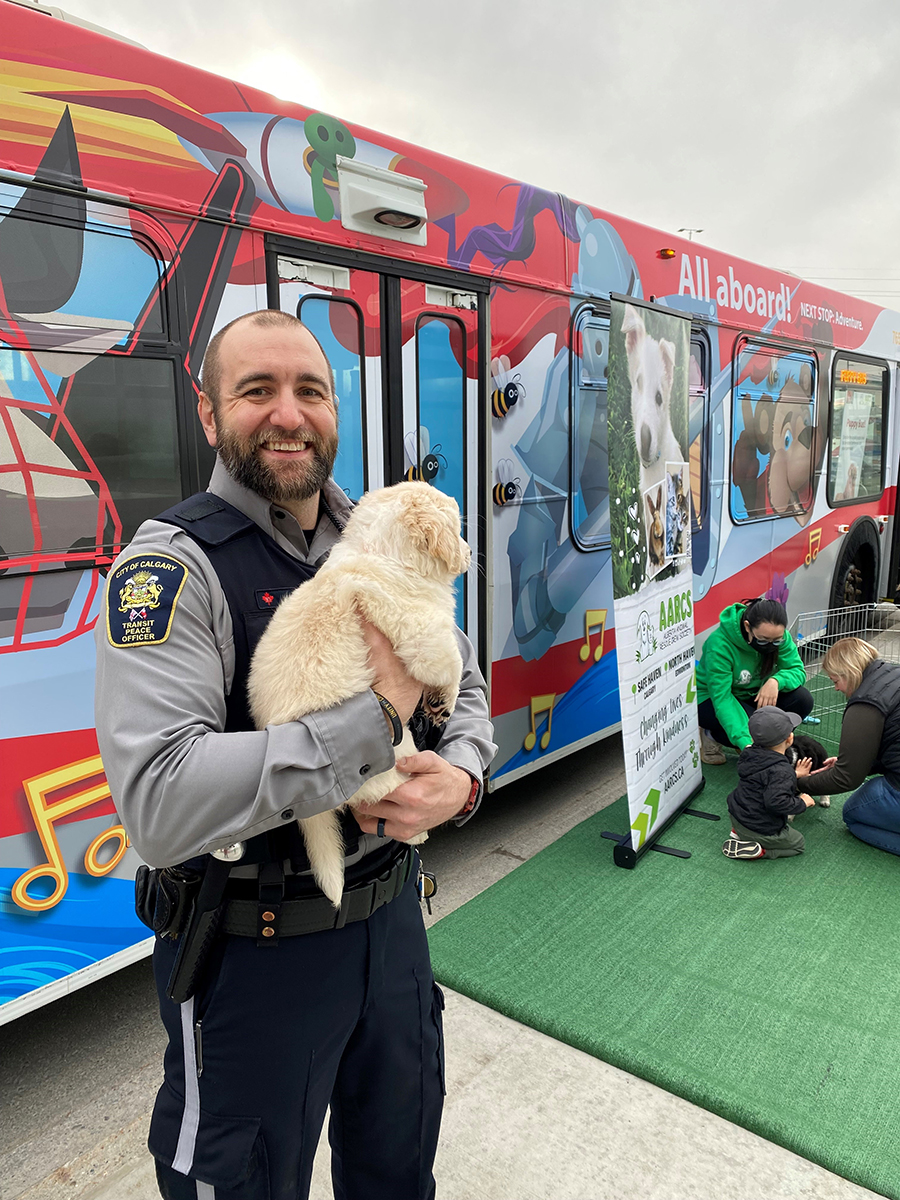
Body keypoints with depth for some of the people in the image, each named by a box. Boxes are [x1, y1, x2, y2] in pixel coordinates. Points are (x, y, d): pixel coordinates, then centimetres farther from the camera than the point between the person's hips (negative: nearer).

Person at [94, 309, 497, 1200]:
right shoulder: (172, 567, -19)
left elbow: (465, 686, 8)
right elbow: (158, 805, -31)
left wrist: (460, 775, -13)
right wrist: (374, 717, -28)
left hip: (389, 916, 6)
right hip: (250, 954, -5)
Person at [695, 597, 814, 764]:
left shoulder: (779, 636, -16)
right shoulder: (720, 644, -33)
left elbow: (798, 671, -12)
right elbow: (722, 698, -35)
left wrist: (776, 681, -36)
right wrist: (744, 742, -44)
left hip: (752, 694, 6)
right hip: (710, 699, -6)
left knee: (802, 700, -19)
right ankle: (711, 735, -2)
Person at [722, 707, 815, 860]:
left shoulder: (751, 754, -4)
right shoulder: (781, 771, -29)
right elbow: (776, 802, -37)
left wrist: (794, 775, 19)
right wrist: (802, 803, -20)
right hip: (762, 831, -8)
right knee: (797, 843, 16)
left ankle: (739, 832, 13)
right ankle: (757, 850, -4)